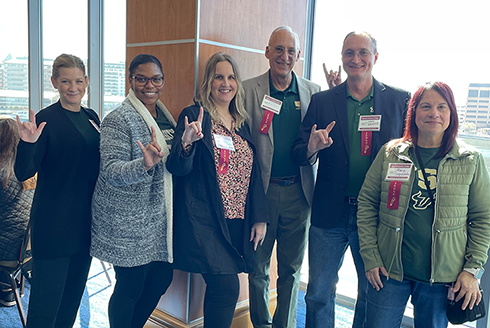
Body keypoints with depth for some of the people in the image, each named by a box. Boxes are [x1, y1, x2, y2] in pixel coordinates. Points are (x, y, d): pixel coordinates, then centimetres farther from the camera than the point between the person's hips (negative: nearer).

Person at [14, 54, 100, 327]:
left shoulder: (91, 117, 9)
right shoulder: (46, 119, -11)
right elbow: (23, 173, -14)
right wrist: (28, 143, -31)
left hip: (86, 220, 7)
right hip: (54, 221, -6)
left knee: (74, 294, 18)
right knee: (47, 298, 1)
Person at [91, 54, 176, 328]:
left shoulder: (164, 115, 10)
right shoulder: (119, 120, -13)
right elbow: (111, 172, -21)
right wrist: (145, 164, -37)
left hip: (159, 218, 8)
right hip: (128, 221, -8)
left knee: (163, 277, 17)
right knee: (129, 287, 4)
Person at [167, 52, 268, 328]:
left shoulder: (242, 123, 14)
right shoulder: (194, 116, -3)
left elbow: (254, 173, 14)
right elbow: (178, 168, -9)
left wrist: (260, 217, 9)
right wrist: (186, 142, -31)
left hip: (238, 222, 5)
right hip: (206, 220, -5)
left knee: (220, 290, 8)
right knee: (227, 288, -11)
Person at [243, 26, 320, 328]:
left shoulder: (313, 92, 4)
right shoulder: (248, 90, -2)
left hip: (298, 192, 2)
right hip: (261, 190, -1)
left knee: (291, 268, 15)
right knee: (258, 266, 12)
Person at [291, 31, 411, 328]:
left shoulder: (400, 100, 1)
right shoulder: (322, 101, 3)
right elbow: (299, 155, 2)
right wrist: (312, 148, -21)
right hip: (330, 213, 1)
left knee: (372, 294, 15)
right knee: (319, 294, 11)